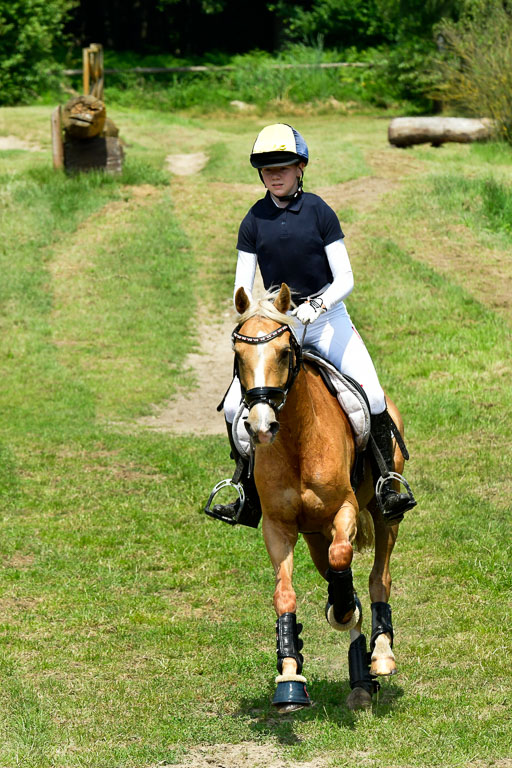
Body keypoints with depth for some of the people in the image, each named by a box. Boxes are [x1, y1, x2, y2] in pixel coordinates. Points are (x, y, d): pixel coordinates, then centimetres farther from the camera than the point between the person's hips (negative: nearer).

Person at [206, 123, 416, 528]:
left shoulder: (319, 212, -6)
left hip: (327, 318, -2)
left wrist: (316, 305, -26)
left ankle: (387, 485, -8)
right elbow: (242, 289, 1)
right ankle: (250, 500, 6)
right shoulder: (254, 222, 1)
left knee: (372, 395, -22)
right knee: (234, 407, -9)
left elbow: (345, 280, -8)